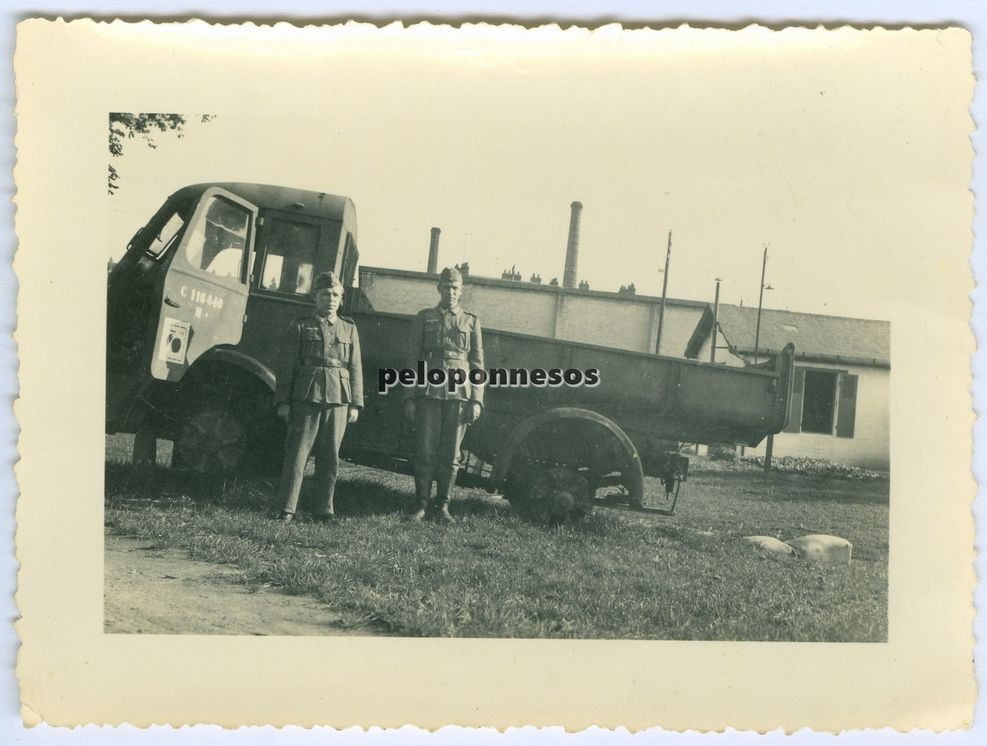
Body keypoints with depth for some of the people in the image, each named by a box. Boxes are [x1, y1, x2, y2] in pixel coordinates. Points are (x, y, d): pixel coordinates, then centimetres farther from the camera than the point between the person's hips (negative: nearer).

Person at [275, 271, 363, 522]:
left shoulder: (349, 329, 12)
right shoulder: (300, 326, 6)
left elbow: (355, 368, 10)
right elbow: (286, 366, 3)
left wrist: (355, 404, 4)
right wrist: (283, 402, -2)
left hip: (338, 401, 2)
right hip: (306, 398, -2)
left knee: (330, 457, 5)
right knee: (297, 454, -2)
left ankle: (324, 509, 12)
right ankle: (287, 509, 3)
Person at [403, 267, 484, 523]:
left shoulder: (471, 322, 12)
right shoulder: (424, 318, 10)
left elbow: (478, 365, 10)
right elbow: (413, 359, 7)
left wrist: (477, 400, 1)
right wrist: (409, 397, 0)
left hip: (459, 394, 1)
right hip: (429, 393, -1)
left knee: (450, 454, 3)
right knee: (426, 451, -2)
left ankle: (443, 506, 11)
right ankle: (421, 504, 7)